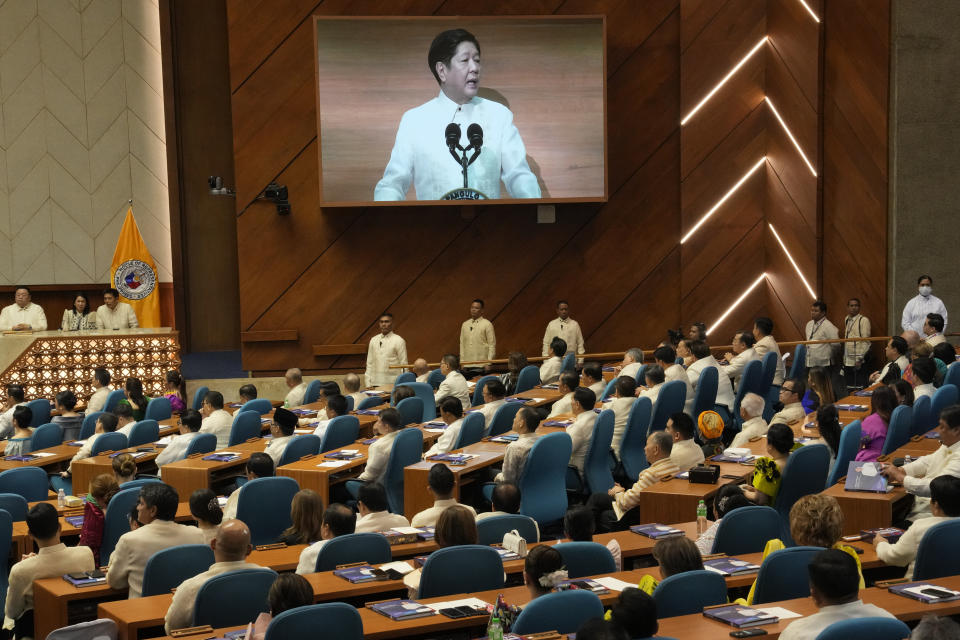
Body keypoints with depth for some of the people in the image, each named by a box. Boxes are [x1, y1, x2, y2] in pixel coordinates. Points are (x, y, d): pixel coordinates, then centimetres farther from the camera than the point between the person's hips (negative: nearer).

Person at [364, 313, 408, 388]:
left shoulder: (398, 341, -1)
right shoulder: (373, 340, 11)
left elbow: (403, 365, -2)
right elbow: (369, 363, 13)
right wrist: (368, 384, 7)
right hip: (376, 383, 3)